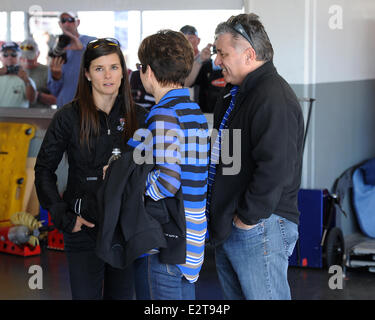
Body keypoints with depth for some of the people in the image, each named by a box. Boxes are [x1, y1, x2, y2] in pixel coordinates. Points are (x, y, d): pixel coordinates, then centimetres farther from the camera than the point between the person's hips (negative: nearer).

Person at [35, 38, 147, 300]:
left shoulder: (138, 117, 3)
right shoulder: (69, 117, -4)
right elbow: (44, 170, 1)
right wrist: (64, 217, -6)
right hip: (84, 228, -2)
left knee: (122, 293, 13)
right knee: (86, 295, 3)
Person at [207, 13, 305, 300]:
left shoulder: (274, 99, -19)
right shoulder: (234, 92, 14)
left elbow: (275, 168, -28)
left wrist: (247, 218, -20)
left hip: (258, 228, -10)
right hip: (225, 227, 10)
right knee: (234, 295, 18)